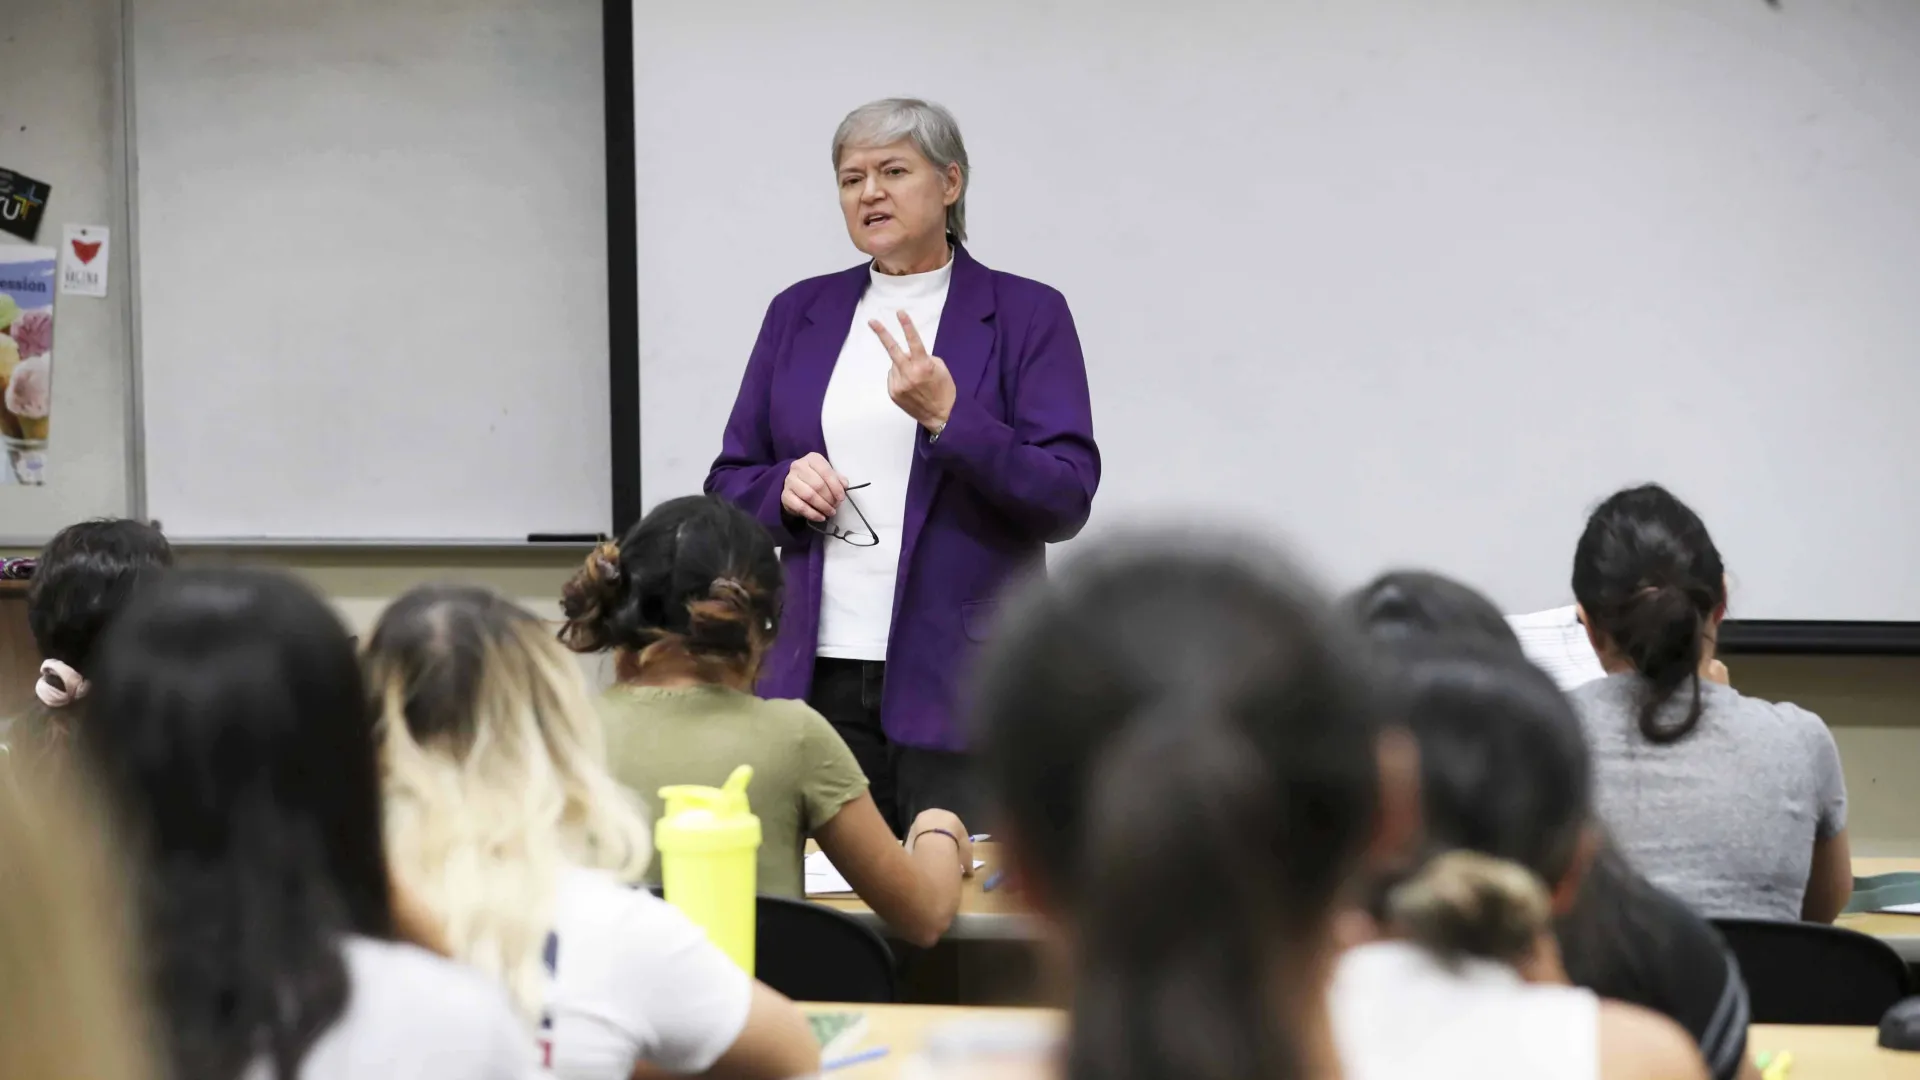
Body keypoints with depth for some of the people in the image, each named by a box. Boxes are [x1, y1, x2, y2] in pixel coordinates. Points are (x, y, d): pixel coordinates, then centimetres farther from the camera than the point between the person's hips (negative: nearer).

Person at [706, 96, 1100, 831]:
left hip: (962, 686, -3)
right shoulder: (799, 314, 12)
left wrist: (947, 417, -19)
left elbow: (1066, 500, -7)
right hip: (818, 676, 3)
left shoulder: (1026, 316, 1)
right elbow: (729, 486, 15)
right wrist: (784, 490, -7)